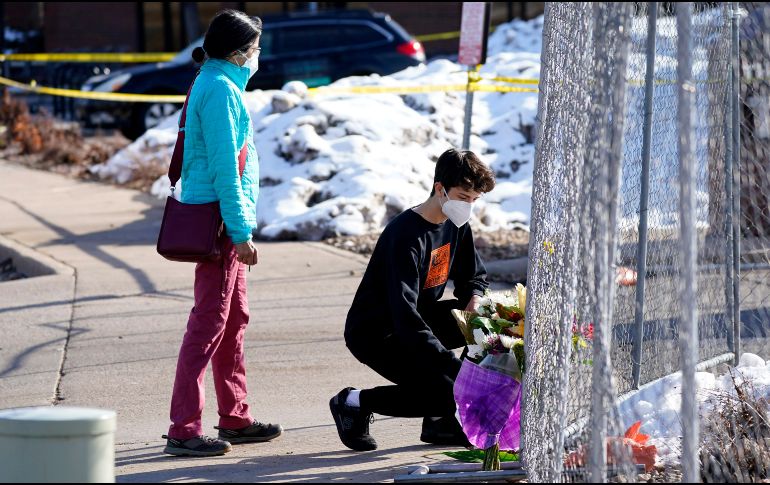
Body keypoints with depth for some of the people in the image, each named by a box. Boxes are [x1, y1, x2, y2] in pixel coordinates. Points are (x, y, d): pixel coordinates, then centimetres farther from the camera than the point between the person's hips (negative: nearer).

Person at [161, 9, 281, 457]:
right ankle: (184, 430, -9)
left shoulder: (212, 84, 17)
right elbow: (225, 167, -20)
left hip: (219, 219, 11)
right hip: (220, 218, -11)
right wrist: (240, 231, -21)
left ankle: (235, 419, 24)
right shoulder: (220, 90, -16)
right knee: (210, 322, -9)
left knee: (234, 318, 16)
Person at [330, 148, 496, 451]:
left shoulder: (456, 225, -1)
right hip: (375, 333, -9)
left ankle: (443, 421, -2)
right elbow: (405, 316, -36)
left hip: (422, 317, 9)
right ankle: (355, 403, -4)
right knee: (447, 393, -25)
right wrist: (454, 366, -44)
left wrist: (474, 301, -11)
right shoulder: (406, 236, -28)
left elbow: (474, 276, 16)